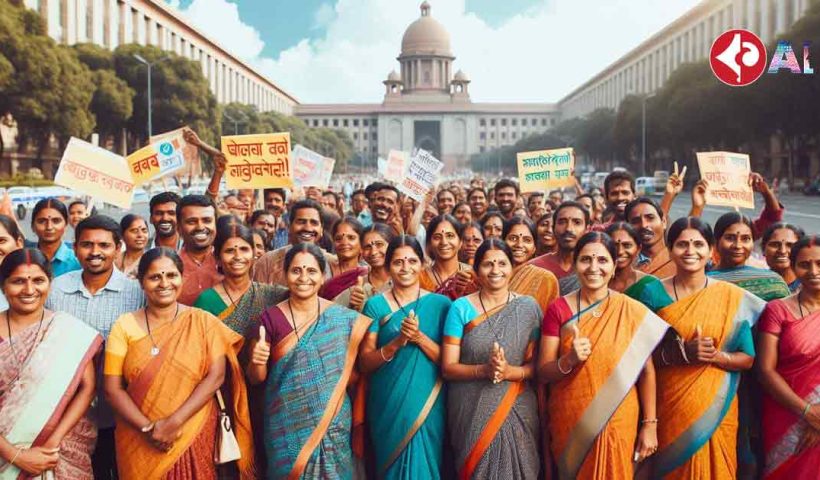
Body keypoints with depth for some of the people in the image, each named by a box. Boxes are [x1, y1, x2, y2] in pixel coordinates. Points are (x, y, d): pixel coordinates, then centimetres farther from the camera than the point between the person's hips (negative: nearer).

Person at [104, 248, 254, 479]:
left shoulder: (203, 322, -2)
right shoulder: (124, 326, -1)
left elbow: (215, 376, -9)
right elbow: (113, 388, -4)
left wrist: (175, 422, -17)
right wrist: (147, 429, -15)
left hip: (194, 437, 0)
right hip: (139, 442, 1)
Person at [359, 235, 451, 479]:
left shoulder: (440, 303, 0)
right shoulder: (375, 305, -1)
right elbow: (364, 363, -4)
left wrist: (419, 337, -18)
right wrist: (397, 342, -19)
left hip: (428, 405, 0)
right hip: (387, 405, 0)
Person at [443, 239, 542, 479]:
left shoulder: (528, 307, 1)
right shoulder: (460, 308, -2)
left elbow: (535, 364, 1)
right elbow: (448, 368, -4)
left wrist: (509, 372, -19)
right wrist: (483, 370, -21)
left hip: (516, 412, 1)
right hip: (471, 413, 0)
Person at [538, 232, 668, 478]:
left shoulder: (634, 311, -5)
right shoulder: (558, 309, -5)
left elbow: (646, 370, -2)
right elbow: (543, 372, -5)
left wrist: (649, 425, -4)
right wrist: (569, 361, -23)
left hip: (618, 423, 0)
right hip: (569, 424, 1)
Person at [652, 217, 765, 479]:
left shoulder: (732, 296, -2)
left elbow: (748, 358, -1)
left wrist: (715, 355, -19)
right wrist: (682, 352, -20)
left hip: (716, 409, 0)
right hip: (669, 408, 0)